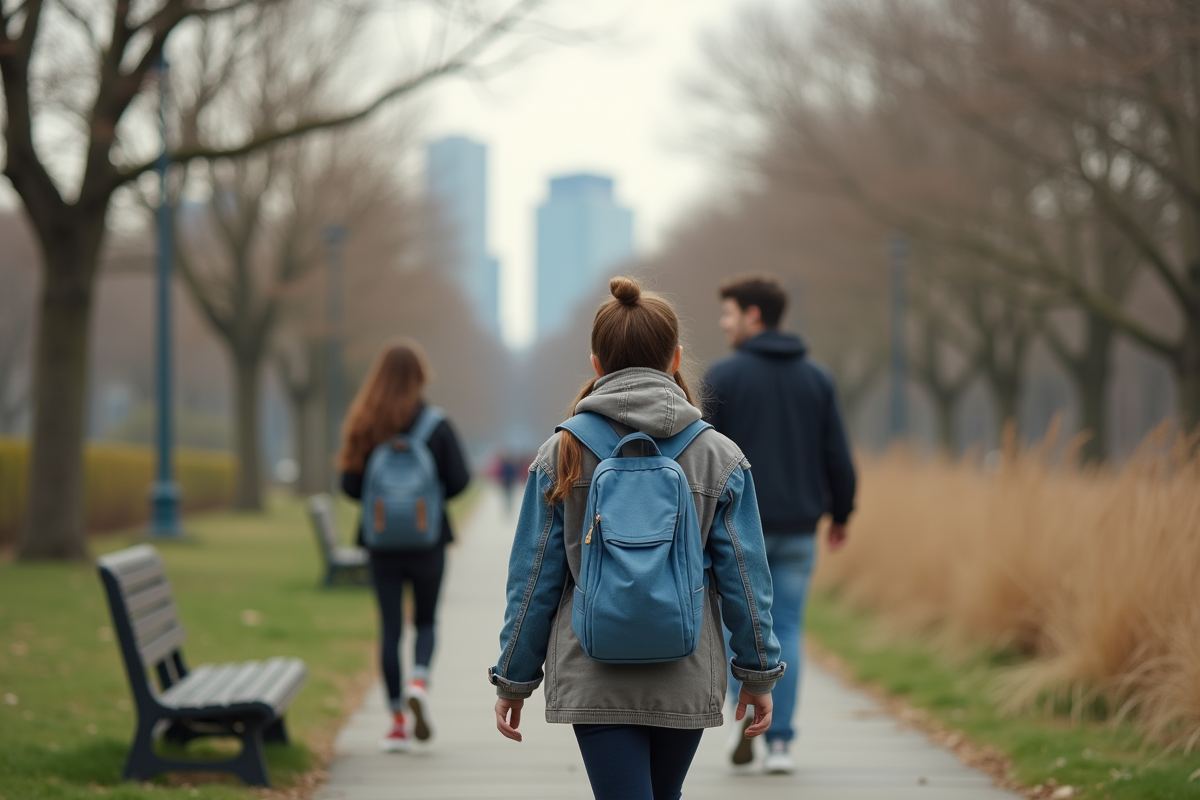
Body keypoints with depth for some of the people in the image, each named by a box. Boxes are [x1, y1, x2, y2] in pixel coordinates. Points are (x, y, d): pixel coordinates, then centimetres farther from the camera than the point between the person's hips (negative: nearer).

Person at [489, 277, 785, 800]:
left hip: (592, 679, -1)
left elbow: (533, 579, -2)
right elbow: (743, 577, -1)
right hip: (686, 679, 2)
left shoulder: (561, 454, -3)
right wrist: (758, 673, 9)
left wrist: (514, 679, 6)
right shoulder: (719, 457, -2)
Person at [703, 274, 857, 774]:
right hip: (797, 529, 3)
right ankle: (780, 742, 3)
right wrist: (841, 515, 16)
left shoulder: (723, 376, -6)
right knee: (785, 631, 7)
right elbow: (838, 456, 4)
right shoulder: (816, 378, 5)